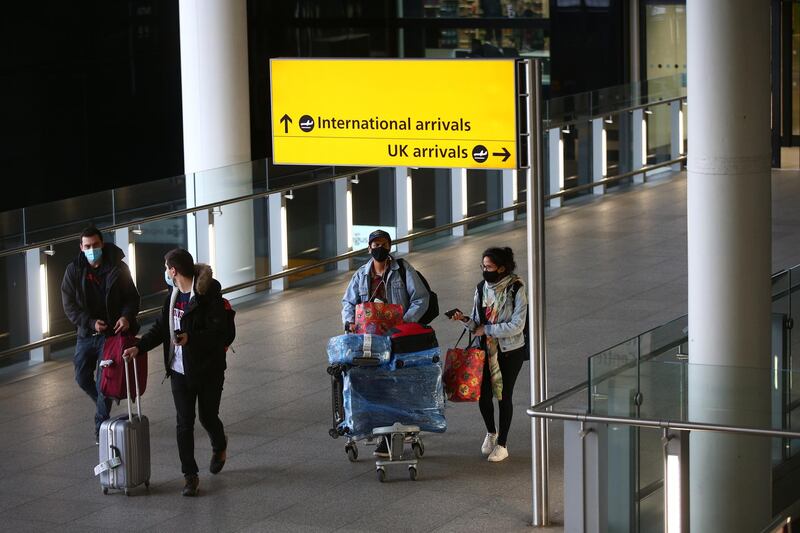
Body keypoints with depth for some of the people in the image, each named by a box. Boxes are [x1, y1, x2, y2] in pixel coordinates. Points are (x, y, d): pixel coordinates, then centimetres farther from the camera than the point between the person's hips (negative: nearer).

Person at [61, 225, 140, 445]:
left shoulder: (118, 268, -6)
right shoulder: (74, 270, -3)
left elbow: (132, 297, -1)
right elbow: (69, 305, -5)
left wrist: (127, 316, -21)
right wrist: (91, 322, -18)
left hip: (111, 332, -3)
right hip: (86, 334, 3)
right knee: (83, 378, 9)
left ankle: (101, 424, 7)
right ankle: (104, 406, 36)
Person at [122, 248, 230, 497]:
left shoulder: (209, 295, -18)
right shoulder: (173, 295, 6)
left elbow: (220, 332, -20)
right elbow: (161, 328, 12)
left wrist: (191, 338, -31)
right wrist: (139, 347, 0)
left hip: (208, 370, -5)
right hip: (180, 371, 5)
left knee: (208, 417, 12)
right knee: (184, 423, 1)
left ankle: (219, 446, 45)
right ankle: (190, 475, 7)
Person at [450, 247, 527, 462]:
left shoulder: (516, 289, -15)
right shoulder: (481, 289, 0)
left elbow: (516, 326, -20)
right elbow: (477, 324, 6)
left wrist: (487, 329, -18)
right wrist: (465, 320, -15)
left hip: (511, 350, -4)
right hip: (488, 350, 4)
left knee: (504, 395, 4)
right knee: (483, 394, 2)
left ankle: (502, 444, 18)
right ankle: (491, 432, 31)